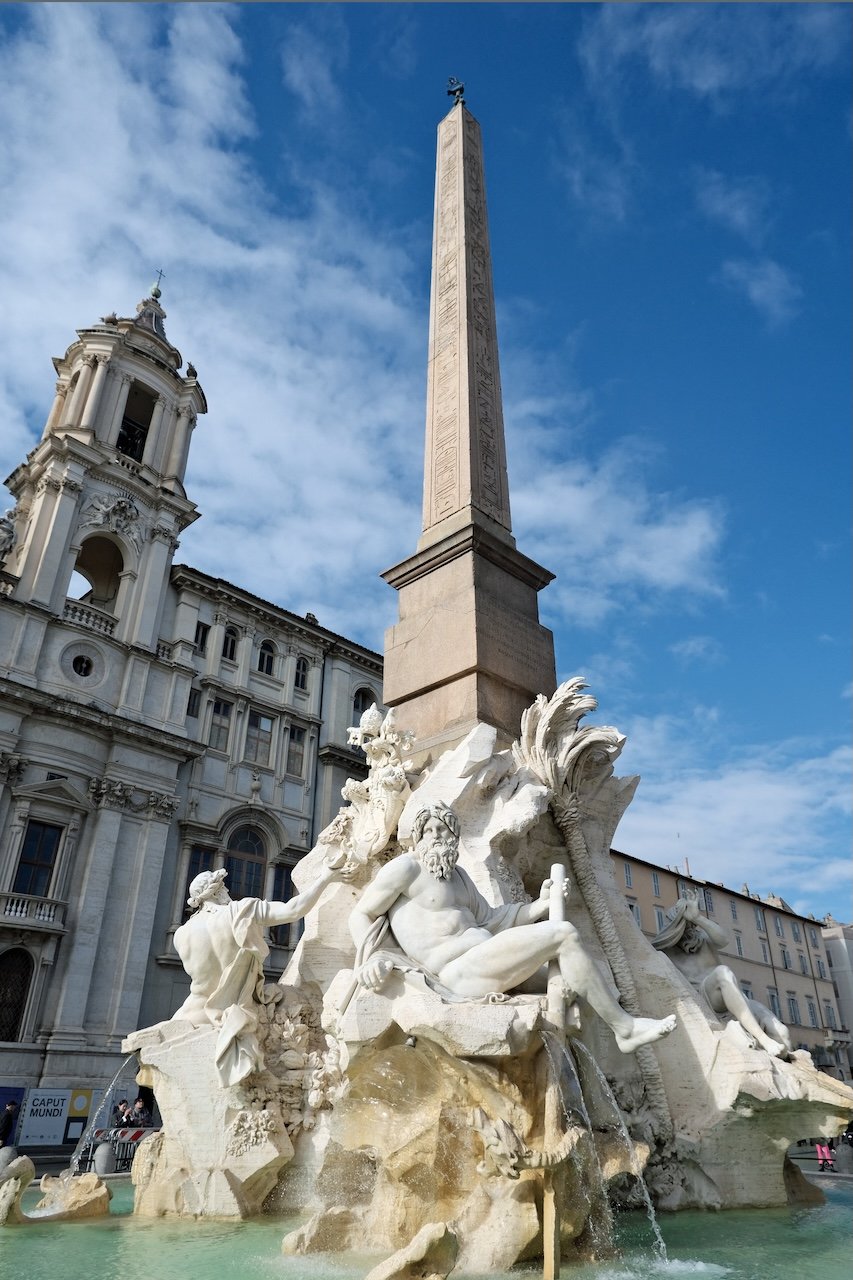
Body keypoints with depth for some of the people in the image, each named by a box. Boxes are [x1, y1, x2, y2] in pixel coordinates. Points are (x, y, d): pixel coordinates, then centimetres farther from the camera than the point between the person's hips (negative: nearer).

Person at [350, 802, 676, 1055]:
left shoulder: (457, 875, 23)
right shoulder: (406, 867, -2)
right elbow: (360, 915, -1)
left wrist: (541, 904, 8)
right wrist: (371, 960, -19)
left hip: (482, 962, 10)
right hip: (462, 971, -10)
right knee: (564, 935, -15)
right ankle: (624, 1027, -7)